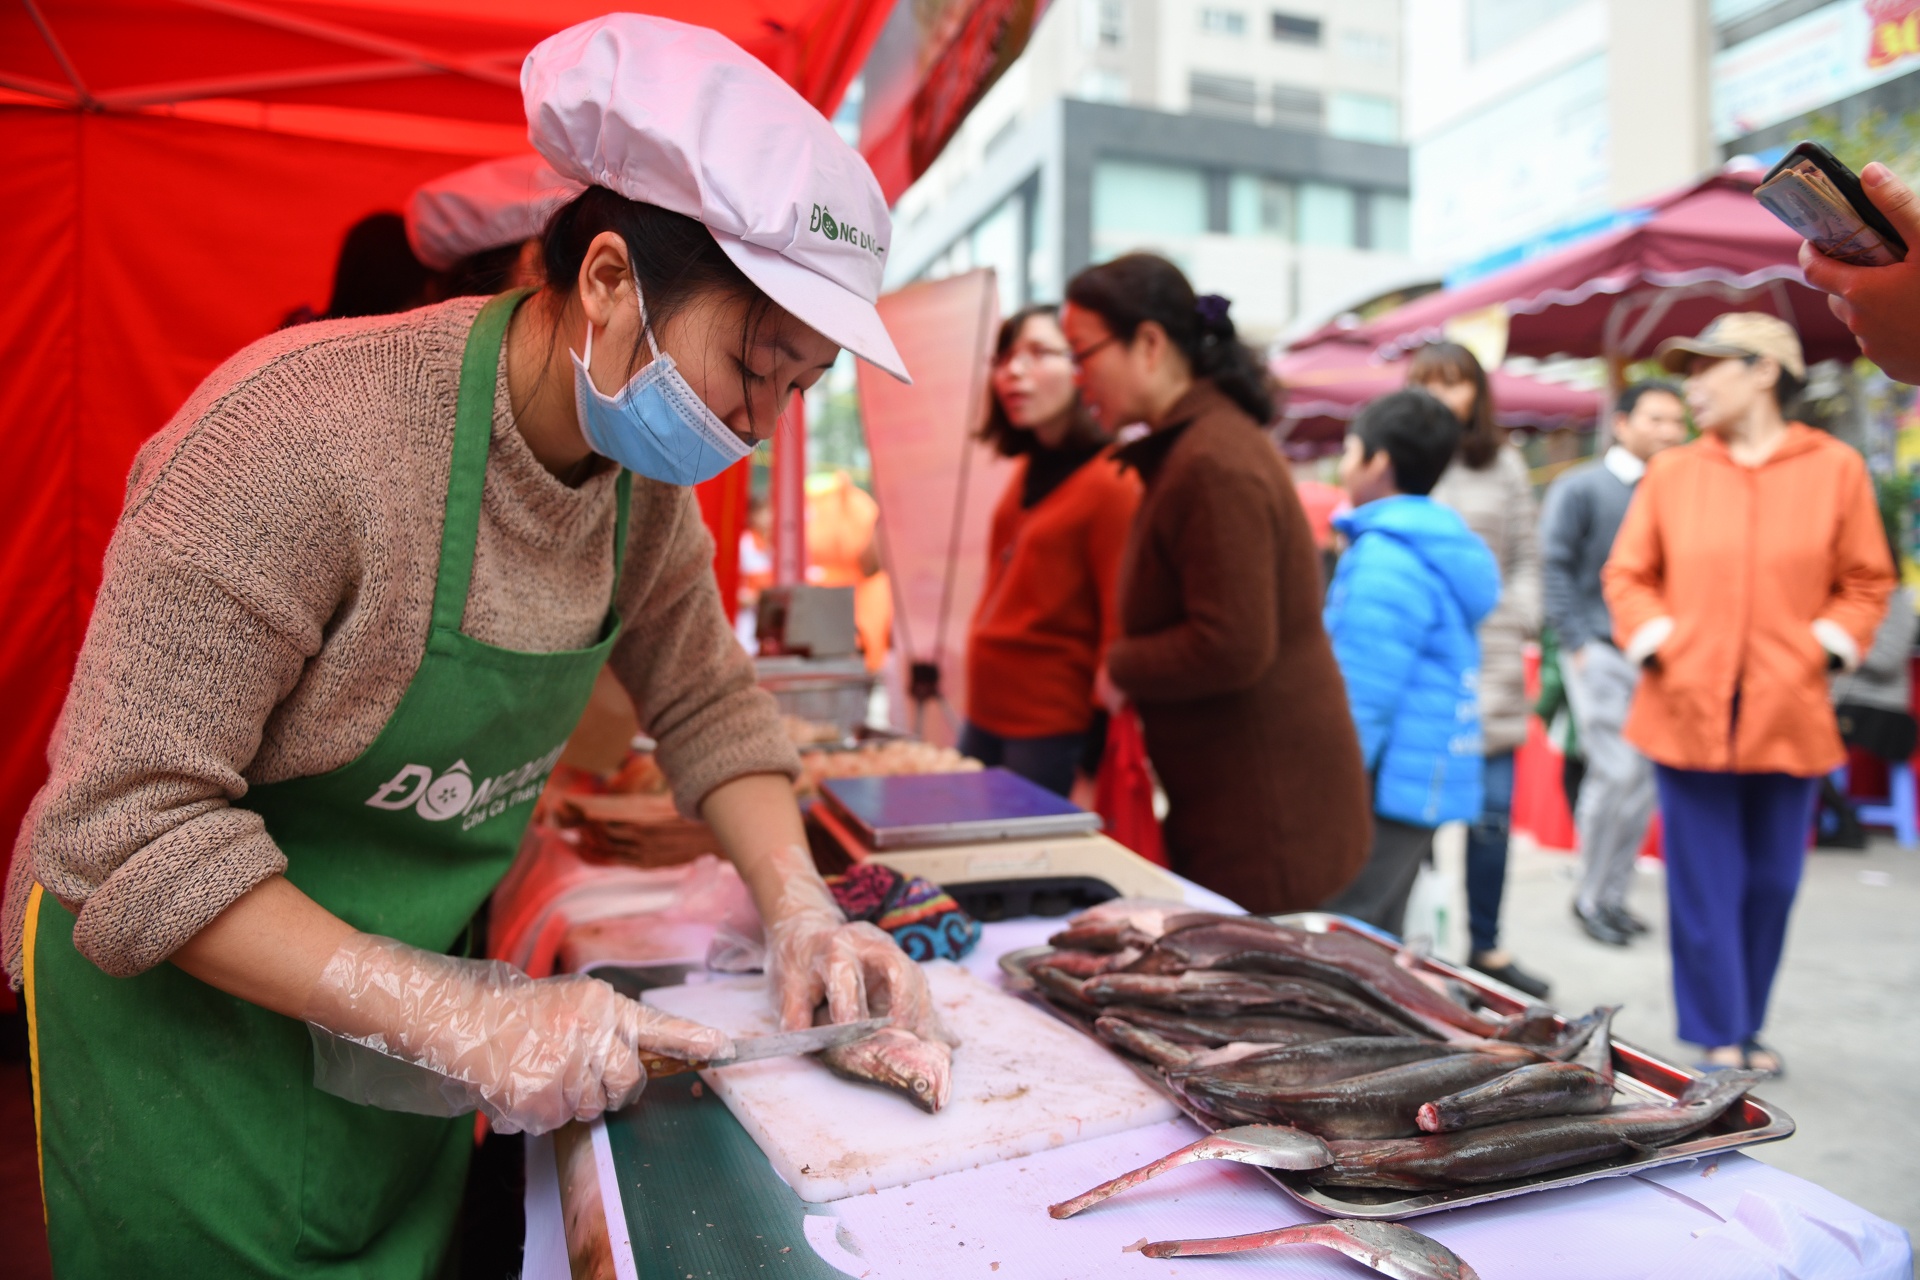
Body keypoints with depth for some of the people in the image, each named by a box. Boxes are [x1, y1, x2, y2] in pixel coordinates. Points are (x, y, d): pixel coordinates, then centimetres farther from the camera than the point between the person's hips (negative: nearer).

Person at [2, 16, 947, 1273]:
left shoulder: (646, 476, -8)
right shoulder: (304, 435, -29)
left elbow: (706, 704, 4)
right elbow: (128, 836, -27)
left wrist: (799, 908, -10)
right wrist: (460, 1017, -31)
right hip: (181, 998, -5)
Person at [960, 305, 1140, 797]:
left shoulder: (1111, 483, -15)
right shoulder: (1027, 469, 11)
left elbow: (1122, 629, -17)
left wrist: (1095, 766, -16)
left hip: (1052, 735, -8)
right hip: (985, 717, 8)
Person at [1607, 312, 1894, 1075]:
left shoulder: (1835, 469, 3)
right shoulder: (1671, 474, 4)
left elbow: (1866, 583, 8)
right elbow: (1626, 576, 7)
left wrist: (1827, 648, -6)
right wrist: (1657, 643, -6)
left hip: (1788, 715, 1)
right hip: (1688, 711, 0)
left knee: (1771, 882, 10)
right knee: (1705, 883, 4)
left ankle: (1747, 1028, 27)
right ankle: (1718, 1036, 17)